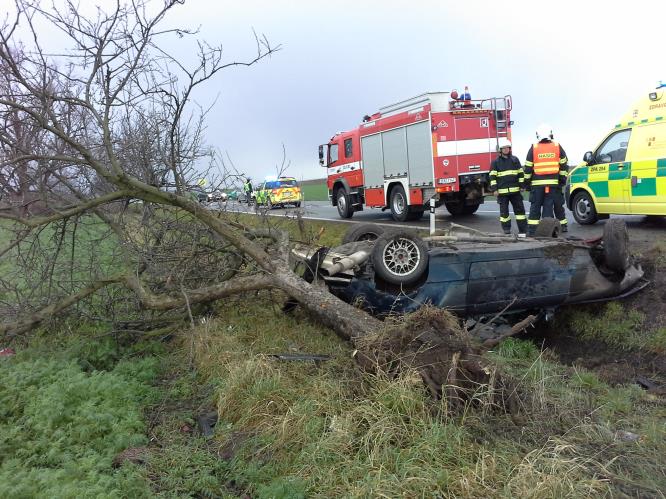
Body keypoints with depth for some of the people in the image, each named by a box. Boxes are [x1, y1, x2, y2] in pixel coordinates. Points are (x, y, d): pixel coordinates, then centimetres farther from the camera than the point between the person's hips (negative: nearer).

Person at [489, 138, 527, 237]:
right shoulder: (496, 162, 2)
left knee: (519, 209, 2)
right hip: (502, 191, -2)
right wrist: (494, 189, -7)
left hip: (515, 190, 2)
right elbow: (492, 176, -1)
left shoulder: (515, 159, 9)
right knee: (504, 211, 4)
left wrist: (521, 186, 8)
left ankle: (523, 230, 5)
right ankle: (506, 229, 15)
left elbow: (520, 173, 13)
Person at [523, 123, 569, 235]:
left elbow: (528, 168, 4)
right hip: (554, 183, 1)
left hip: (537, 183, -1)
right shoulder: (557, 147, 7)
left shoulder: (533, 148, 4)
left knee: (535, 206, 4)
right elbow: (564, 165, 7)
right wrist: (562, 180, 11)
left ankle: (532, 229, 1)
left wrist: (527, 183, 10)